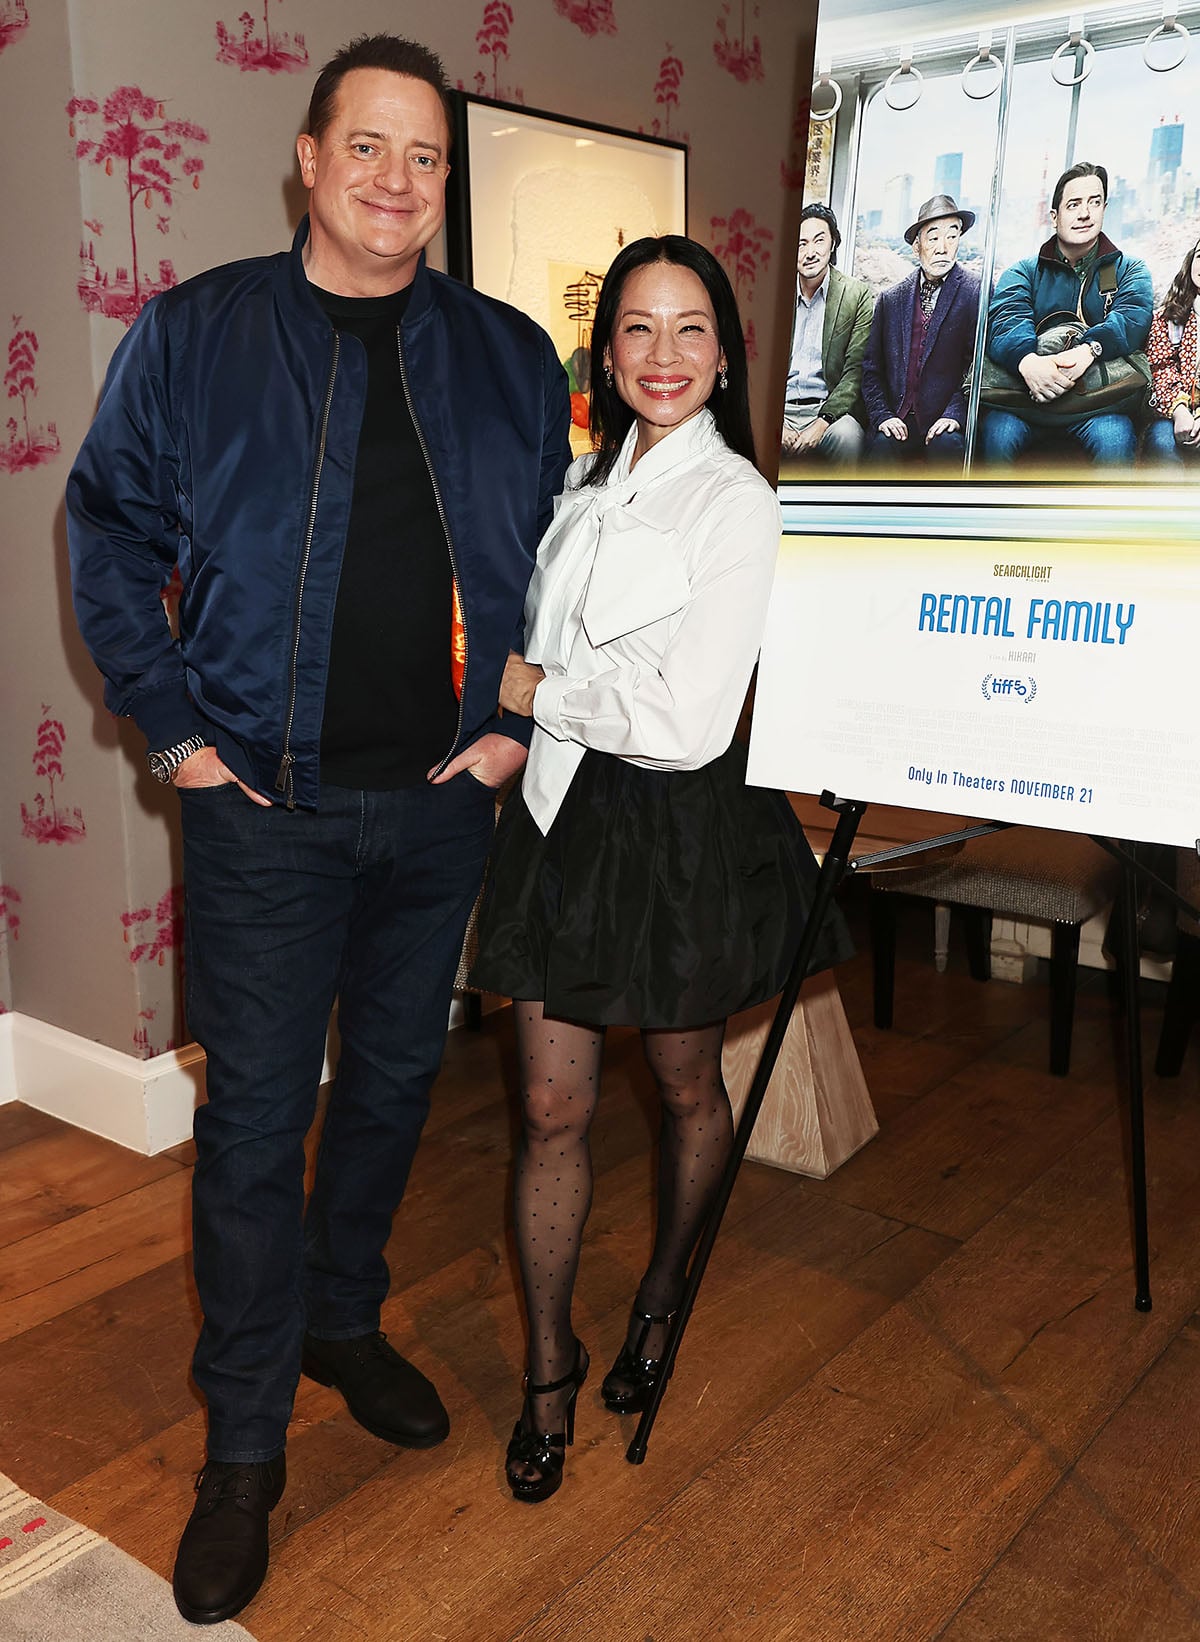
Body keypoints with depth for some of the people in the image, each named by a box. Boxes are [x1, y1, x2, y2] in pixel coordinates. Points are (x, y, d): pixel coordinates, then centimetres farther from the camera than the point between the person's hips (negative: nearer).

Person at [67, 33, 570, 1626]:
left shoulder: (511, 357, 6)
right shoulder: (193, 335, 0)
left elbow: (568, 555, 12)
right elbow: (109, 535, 4)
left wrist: (520, 719, 3)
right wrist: (173, 726, -3)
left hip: (442, 799, 3)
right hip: (266, 800, -2)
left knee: (395, 1077, 15)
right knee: (256, 1116, 1)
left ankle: (346, 1321, 39)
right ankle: (245, 1445, 18)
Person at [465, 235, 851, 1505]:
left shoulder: (734, 502, -13)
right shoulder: (584, 480, 8)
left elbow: (685, 722, -19)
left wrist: (531, 690, -9)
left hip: (677, 829, -5)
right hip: (561, 813, 5)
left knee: (685, 1087, 17)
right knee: (552, 1106, 7)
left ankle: (662, 1297, 43)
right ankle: (549, 1365, 24)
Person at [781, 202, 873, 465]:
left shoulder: (858, 295, 5)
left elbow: (856, 370, -2)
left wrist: (823, 422, -17)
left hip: (829, 407, -1)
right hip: (778, 408, 1)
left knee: (847, 434, -35)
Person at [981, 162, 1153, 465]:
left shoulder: (1129, 269, 16)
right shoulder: (1024, 271, 15)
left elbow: (1133, 317, -6)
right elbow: (1005, 320, -6)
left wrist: (1088, 350, -30)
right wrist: (1028, 360, -32)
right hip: (1028, 395, 0)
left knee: (1115, 438, -33)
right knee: (997, 432, -32)